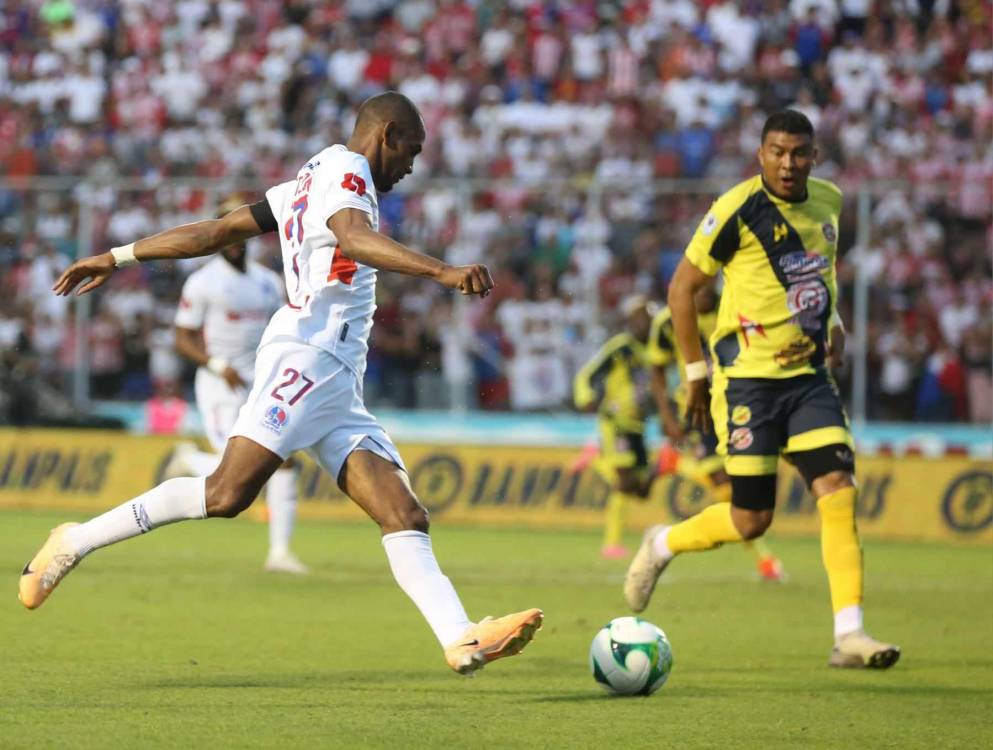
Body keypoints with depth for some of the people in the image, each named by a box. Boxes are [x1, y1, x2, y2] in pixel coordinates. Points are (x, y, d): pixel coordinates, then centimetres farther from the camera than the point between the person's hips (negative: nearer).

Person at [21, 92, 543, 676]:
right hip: (306, 358, -10)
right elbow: (355, 237, -24)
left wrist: (120, 257, 31)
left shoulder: (306, 185, 28)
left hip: (339, 386, 10)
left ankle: (461, 640, -20)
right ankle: (76, 543, -10)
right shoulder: (344, 172, -1)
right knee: (229, 493, -20)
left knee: (405, 515, -5)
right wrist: (443, 272, -36)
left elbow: (217, 231, 28)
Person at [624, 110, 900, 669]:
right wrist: (696, 372, -5)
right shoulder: (739, 209, -13)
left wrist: (834, 324, 11)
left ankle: (849, 635, -11)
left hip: (808, 377, 5)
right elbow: (682, 288, -6)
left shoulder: (828, 202, 6)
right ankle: (662, 546, 26)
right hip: (748, 380, -5)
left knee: (839, 490, -11)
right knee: (752, 519, -4)